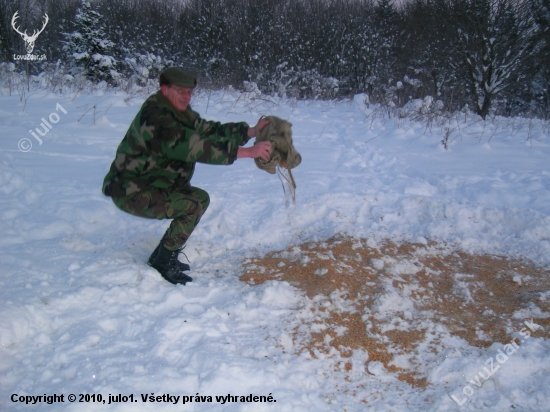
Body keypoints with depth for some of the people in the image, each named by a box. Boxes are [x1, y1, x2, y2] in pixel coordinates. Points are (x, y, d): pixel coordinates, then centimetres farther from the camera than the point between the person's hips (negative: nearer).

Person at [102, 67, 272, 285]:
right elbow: (197, 147, -34)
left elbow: (209, 130, 3)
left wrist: (251, 131, -8)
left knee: (201, 198, 11)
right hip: (131, 192, -10)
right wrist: (248, 152, -36)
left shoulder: (179, 111, 6)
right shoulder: (156, 118, -26)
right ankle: (162, 264, -5)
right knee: (193, 206, -21)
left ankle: (163, 256, 17)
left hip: (150, 184, 10)